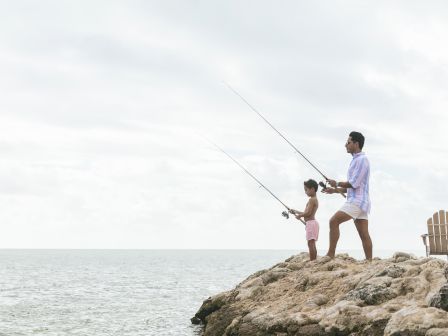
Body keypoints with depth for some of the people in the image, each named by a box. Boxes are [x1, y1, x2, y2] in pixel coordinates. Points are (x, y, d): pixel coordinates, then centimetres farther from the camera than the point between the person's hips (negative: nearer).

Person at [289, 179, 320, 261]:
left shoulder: (312, 200, -10)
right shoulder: (315, 199, 21)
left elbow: (308, 213, -19)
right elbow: (307, 213, 25)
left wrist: (299, 215, -4)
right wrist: (296, 211, 23)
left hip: (310, 223, -11)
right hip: (312, 223, 11)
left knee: (310, 243, -13)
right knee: (312, 244, 10)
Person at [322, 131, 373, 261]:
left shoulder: (361, 160, -9)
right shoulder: (356, 160, 22)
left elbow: (354, 184, -16)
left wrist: (337, 184, -4)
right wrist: (335, 190, 19)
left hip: (357, 201, -10)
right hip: (357, 201, 10)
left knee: (334, 221, -15)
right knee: (364, 234, 4)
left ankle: (330, 255, -16)